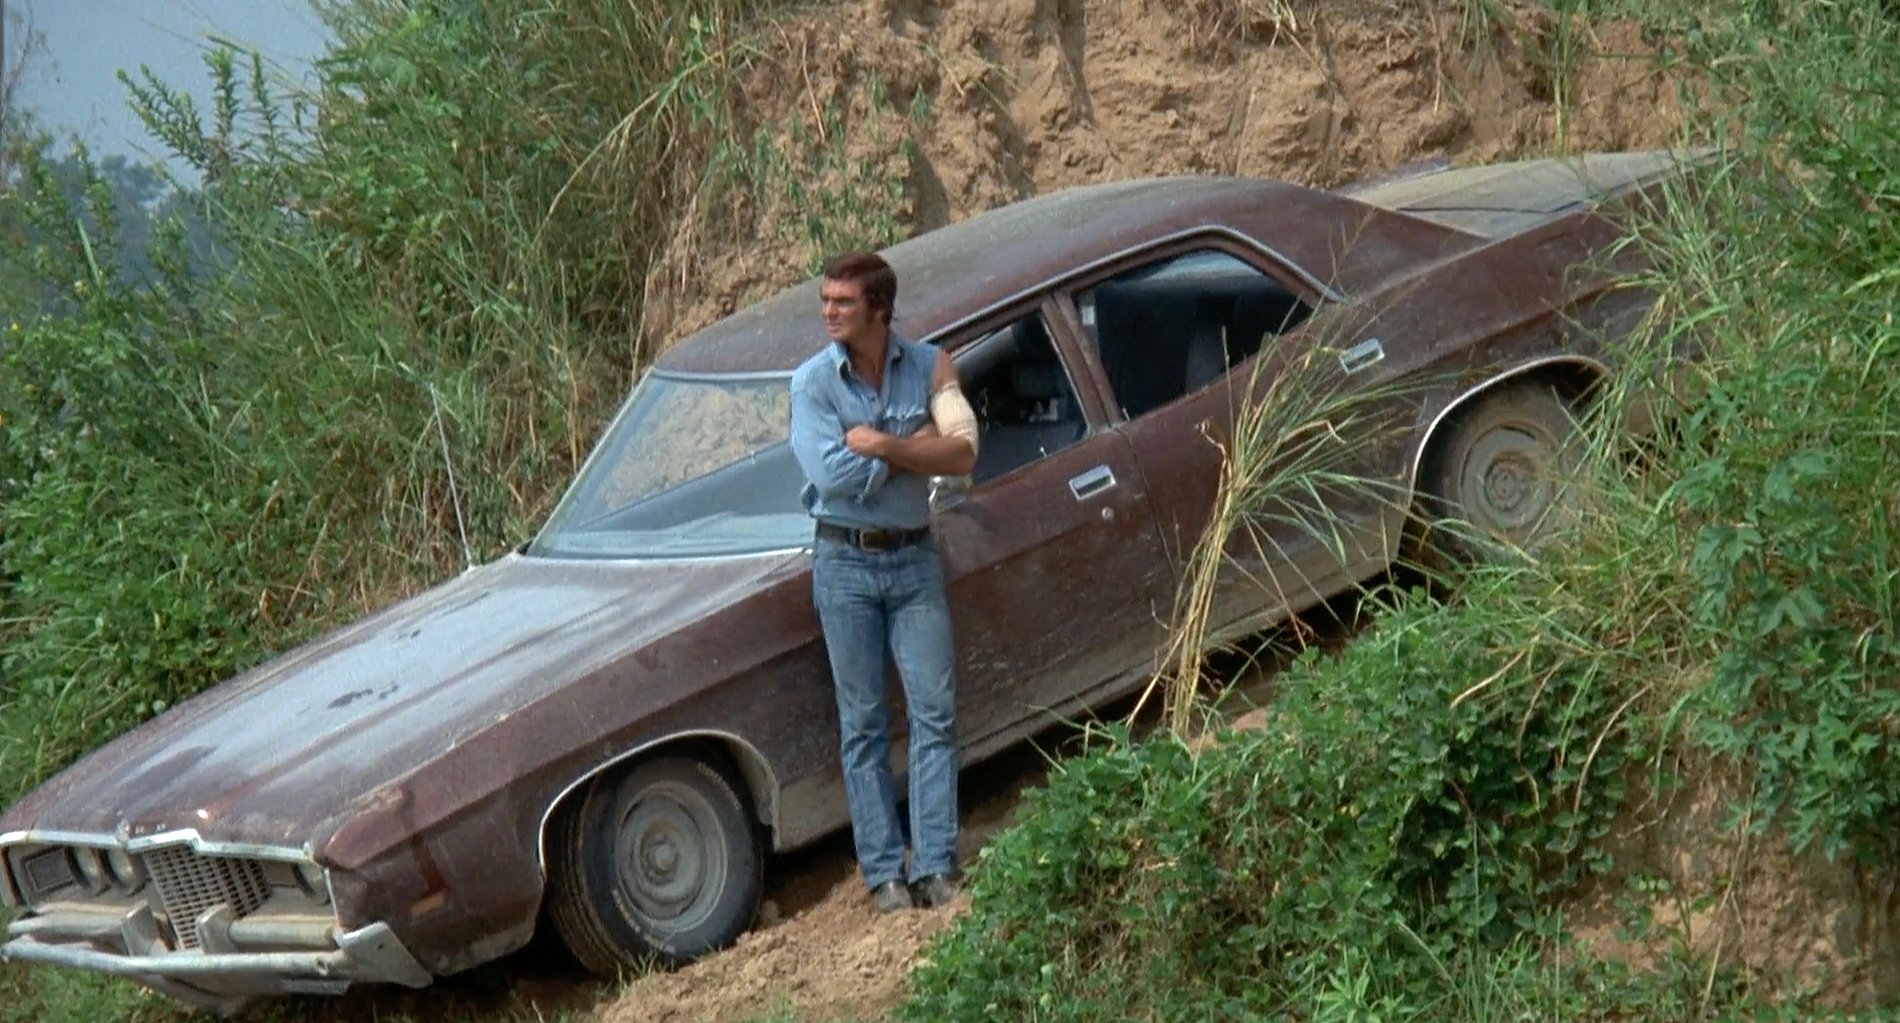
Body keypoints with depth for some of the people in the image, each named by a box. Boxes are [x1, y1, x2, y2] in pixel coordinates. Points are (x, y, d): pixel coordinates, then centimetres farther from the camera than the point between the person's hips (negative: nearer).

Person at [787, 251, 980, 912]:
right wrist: (919, 447, -12)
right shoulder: (813, 380, -7)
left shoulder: (928, 366, -2)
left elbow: (964, 454, -12)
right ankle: (882, 872, 7)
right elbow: (832, 474, -19)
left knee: (935, 714, -1)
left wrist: (884, 446, -21)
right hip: (844, 562, -2)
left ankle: (935, 868, 2)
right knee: (863, 724, 3)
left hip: (914, 559, 2)